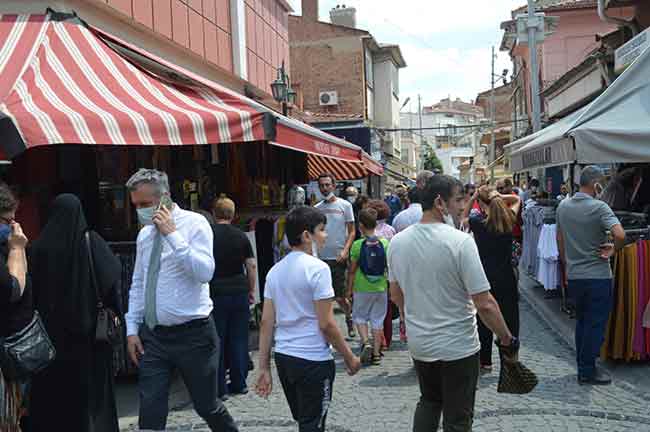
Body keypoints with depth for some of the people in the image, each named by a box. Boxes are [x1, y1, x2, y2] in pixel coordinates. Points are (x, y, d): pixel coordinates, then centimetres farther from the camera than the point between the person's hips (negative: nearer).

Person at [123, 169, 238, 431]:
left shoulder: (194, 223, -8)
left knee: (207, 406, 9)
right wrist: (132, 328, 9)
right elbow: (137, 285, 15)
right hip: (152, 335, 5)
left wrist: (172, 235, -22)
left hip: (192, 334, -5)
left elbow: (205, 273, -21)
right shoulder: (145, 233, 10)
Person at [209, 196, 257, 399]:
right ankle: (239, 384, 18)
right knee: (238, 339, 11)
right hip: (239, 291, 3)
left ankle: (219, 388, 9)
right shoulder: (241, 236, 4)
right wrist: (252, 290, 12)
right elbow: (251, 265, 4)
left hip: (215, 293, -3)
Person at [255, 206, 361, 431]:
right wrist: (349, 357, -4)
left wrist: (264, 367, 10)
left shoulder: (275, 271, 6)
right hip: (313, 360, -7)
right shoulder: (317, 268, -14)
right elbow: (326, 324, -16)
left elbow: (266, 322, 6)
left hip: (283, 356, 7)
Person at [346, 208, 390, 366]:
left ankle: (365, 343, -5)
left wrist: (349, 289, 2)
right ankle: (376, 354, 13)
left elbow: (352, 270, -7)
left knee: (359, 317, 15)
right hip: (381, 288, 2)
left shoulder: (358, 245, -10)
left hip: (362, 289, -2)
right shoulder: (385, 243, -3)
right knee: (377, 320, 11)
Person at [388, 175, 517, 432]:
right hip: (458, 347, -5)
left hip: (418, 343, 5)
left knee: (429, 401, 28)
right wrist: (507, 341, -8)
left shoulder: (397, 242, -3)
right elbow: (485, 305, -21)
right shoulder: (460, 241, -21)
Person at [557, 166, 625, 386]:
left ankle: (582, 366, 26)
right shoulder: (599, 207, -16)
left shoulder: (563, 206, 5)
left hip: (573, 275, 6)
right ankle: (588, 371, 12)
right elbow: (620, 235, -30)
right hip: (598, 276, -6)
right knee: (596, 324, 5)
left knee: (581, 321, 18)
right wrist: (613, 249, -9)